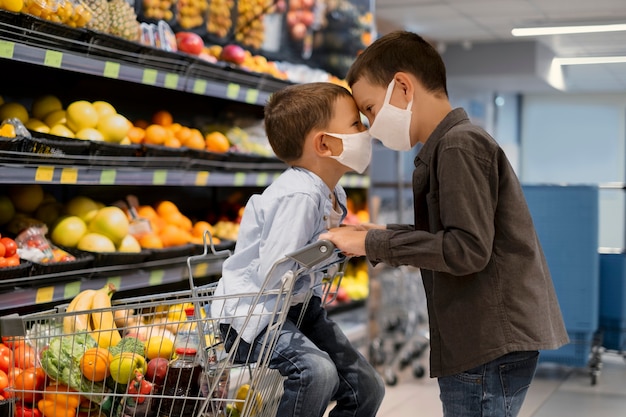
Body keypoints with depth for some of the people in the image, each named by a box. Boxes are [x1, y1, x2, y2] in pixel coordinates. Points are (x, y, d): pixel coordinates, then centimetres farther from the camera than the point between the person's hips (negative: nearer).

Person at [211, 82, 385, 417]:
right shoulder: (299, 196, -28)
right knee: (316, 371, -34)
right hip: (252, 310, -10)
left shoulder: (334, 195, 3)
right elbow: (271, 274, -31)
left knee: (367, 388, 8)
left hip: (297, 304, 10)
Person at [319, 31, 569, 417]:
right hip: (487, 341, 10)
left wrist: (375, 244, -17)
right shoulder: (452, 145, 17)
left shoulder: (460, 144, -13)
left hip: (490, 347, -10)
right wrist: (386, 234, 8)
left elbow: (468, 249, -22)